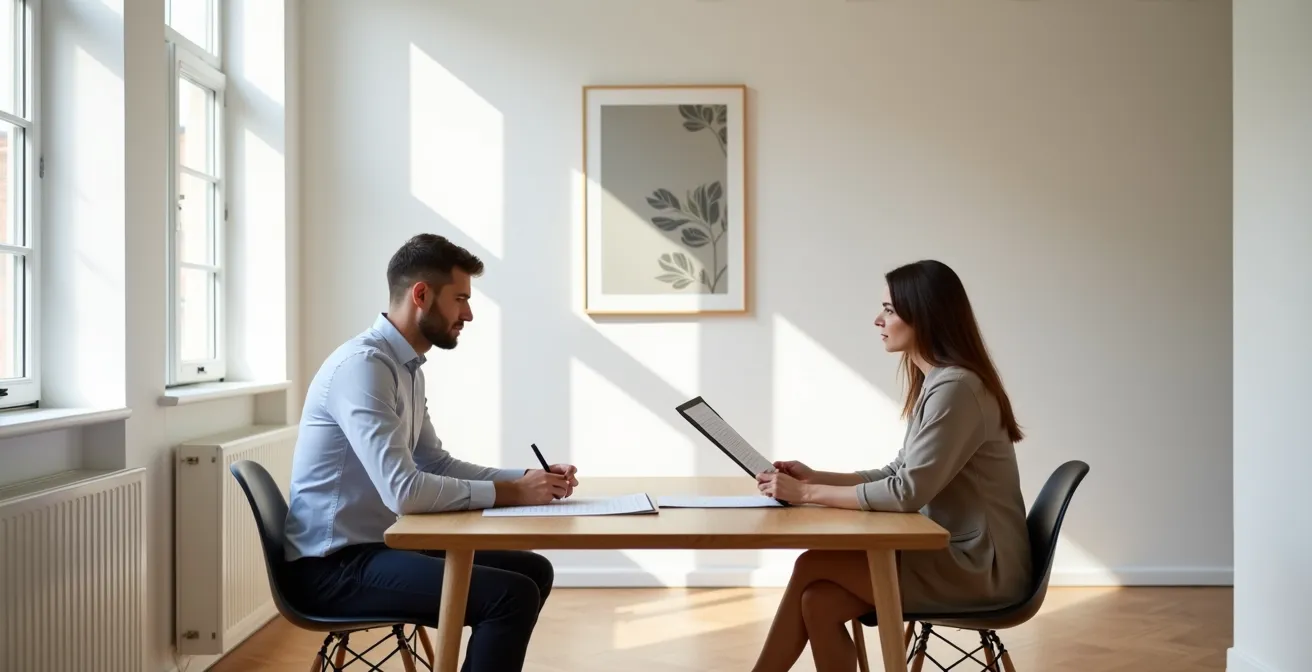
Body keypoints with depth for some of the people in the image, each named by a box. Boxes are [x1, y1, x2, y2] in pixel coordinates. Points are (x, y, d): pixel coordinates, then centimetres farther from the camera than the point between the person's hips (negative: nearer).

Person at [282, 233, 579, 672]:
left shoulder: (409, 368, 11)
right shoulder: (363, 364, -20)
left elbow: (436, 464, 16)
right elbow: (404, 490, -27)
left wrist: (527, 479, 2)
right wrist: (509, 492, -18)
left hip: (377, 545, 10)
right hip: (334, 566, -10)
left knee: (533, 571, 11)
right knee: (512, 595, -22)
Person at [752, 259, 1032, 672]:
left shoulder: (956, 388, -20)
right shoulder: (934, 382, 11)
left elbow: (907, 493, -23)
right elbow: (898, 475, 12)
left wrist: (807, 494, -18)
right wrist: (815, 477, 2)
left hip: (978, 568, -8)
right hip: (951, 556, 8)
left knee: (812, 566, -13)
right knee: (819, 602, -11)